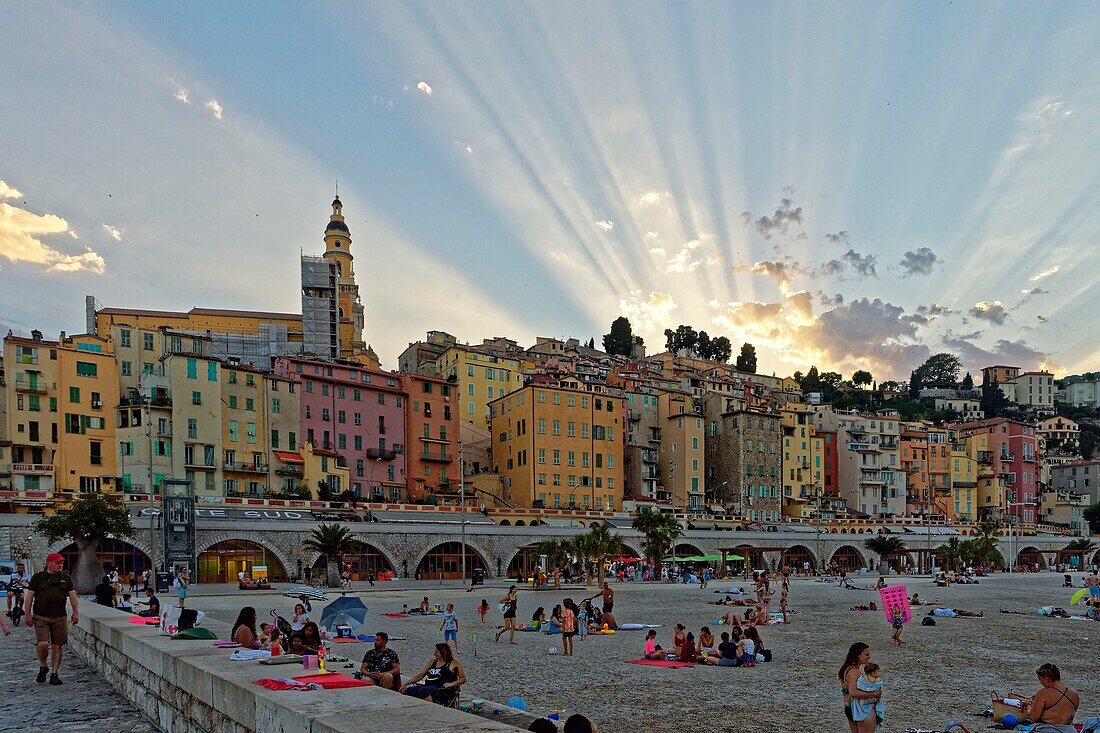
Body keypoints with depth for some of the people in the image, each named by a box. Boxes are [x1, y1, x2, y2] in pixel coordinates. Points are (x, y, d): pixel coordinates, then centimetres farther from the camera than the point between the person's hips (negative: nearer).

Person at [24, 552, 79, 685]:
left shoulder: (65, 577, 11)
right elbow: (29, 596, 4)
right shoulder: (37, 577, 3)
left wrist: (76, 612, 8)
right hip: (41, 617, -3)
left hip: (59, 617, 3)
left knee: (57, 646, 1)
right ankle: (42, 667, 13)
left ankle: (54, 674, 10)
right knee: (42, 644, -14)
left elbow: (72, 595, 15)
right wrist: (28, 614, -1)